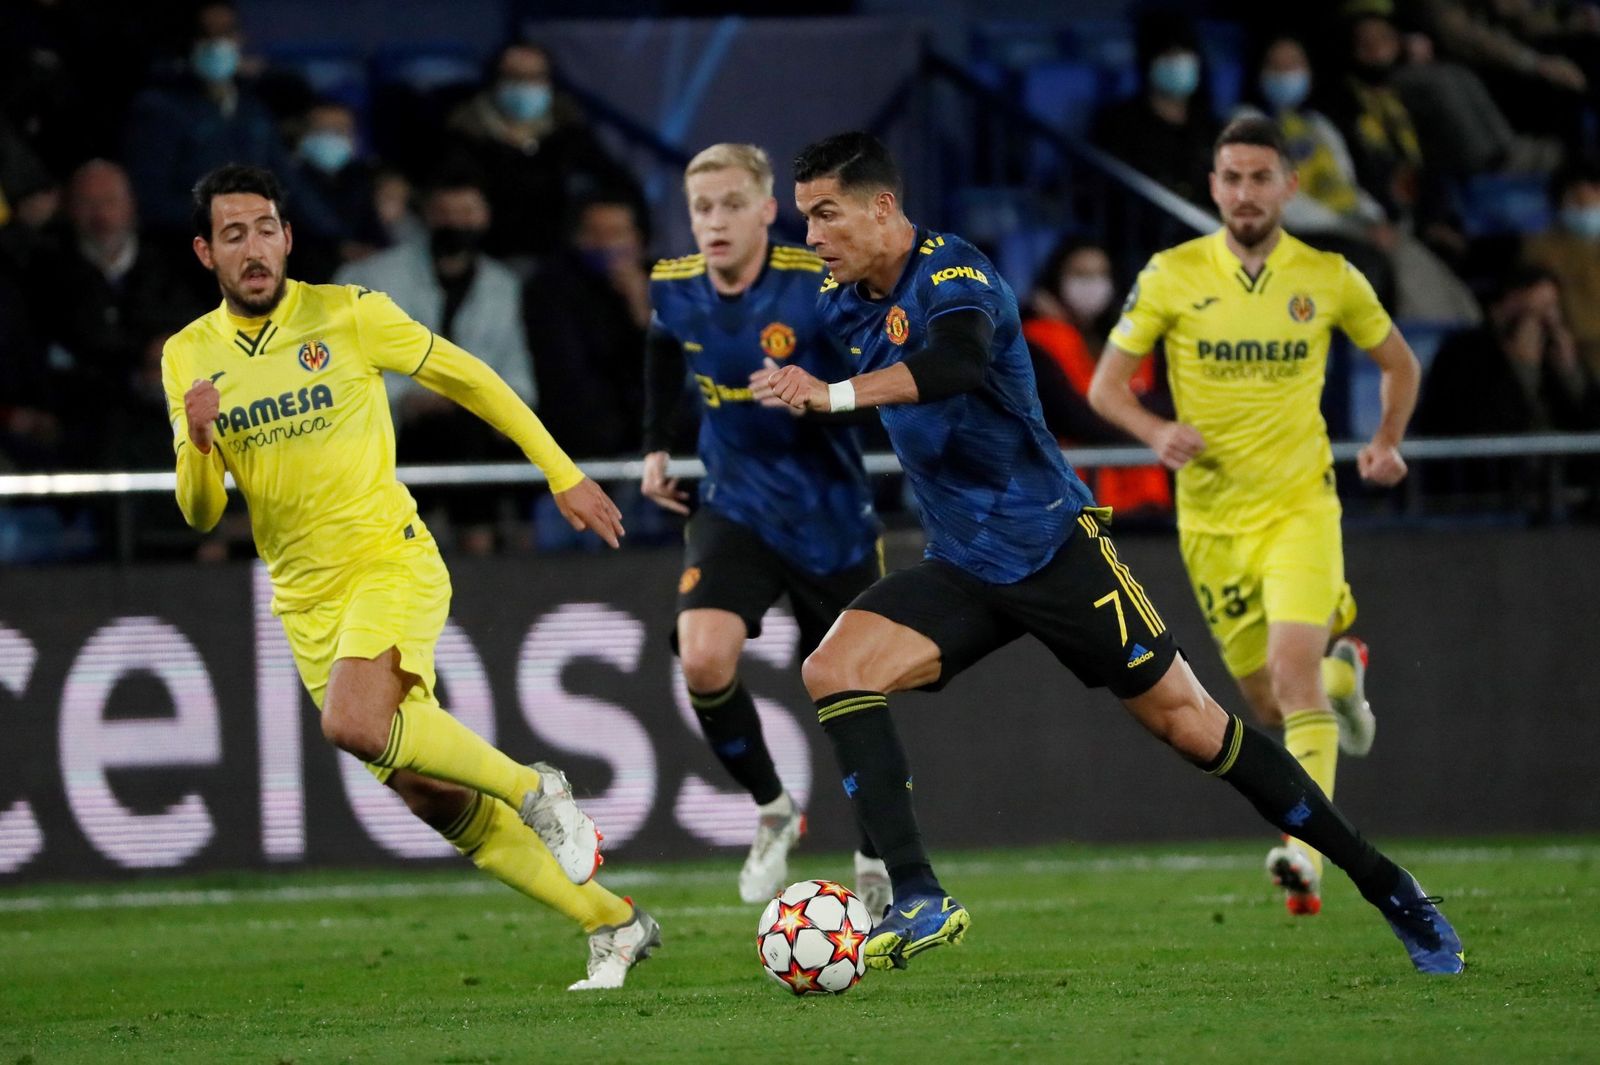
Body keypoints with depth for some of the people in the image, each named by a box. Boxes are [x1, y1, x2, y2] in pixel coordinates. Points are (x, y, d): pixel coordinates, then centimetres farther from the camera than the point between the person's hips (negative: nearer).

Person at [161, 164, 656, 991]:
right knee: (433, 800, 4)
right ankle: (612, 924, 16)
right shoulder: (188, 357, 3)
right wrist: (199, 441, -19)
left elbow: (470, 381, 3)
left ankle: (534, 789, -12)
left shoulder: (347, 314, -8)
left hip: (390, 560, -5)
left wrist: (564, 475, 4)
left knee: (353, 721, -33)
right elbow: (200, 513, 2)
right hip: (304, 599, 5)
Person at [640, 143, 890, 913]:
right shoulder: (675, 288, -5)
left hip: (829, 520, -3)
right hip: (734, 507, 3)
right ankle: (770, 809, 4)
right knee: (703, 661, -21)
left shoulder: (819, 285, -20)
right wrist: (655, 445, 16)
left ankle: (877, 860, 31)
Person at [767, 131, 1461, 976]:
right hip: (961, 569, 7)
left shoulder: (952, 274, -17)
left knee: (1189, 724, -4)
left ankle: (1387, 889, 8)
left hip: (1052, 547, -7)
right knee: (833, 670, -16)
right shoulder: (841, 304, 5)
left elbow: (956, 363, -41)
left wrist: (839, 393, -51)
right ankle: (919, 903, -21)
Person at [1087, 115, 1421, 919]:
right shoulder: (1172, 276, -3)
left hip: (1299, 506, -2)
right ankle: (1342, 674, 45)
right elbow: (1106, 384, 1)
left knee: (1293, 668, -23)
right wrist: (1155, 432, -19)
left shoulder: (1329, 279, -1)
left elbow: (1398, 361, 17)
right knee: (1271, 704, 8)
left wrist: (1386, 443, 1)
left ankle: (1304, 856, -27)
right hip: (1212, 517, 2)